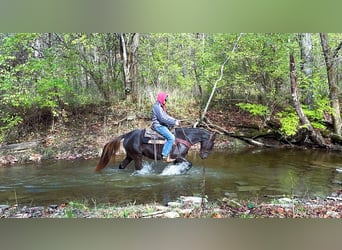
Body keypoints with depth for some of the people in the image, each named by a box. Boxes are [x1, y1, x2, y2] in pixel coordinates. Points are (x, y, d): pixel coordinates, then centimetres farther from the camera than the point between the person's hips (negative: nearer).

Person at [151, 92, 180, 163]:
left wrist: (175, 120, 6)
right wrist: (173, 122, -17)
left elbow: (166, 116, 19)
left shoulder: (161, 106, 17)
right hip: (158, 125, -11)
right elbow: (162, 118, -22)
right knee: (171, 137, -22)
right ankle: (165, 156, -20)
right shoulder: (157, 106, -15)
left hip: (162, 125, 11)